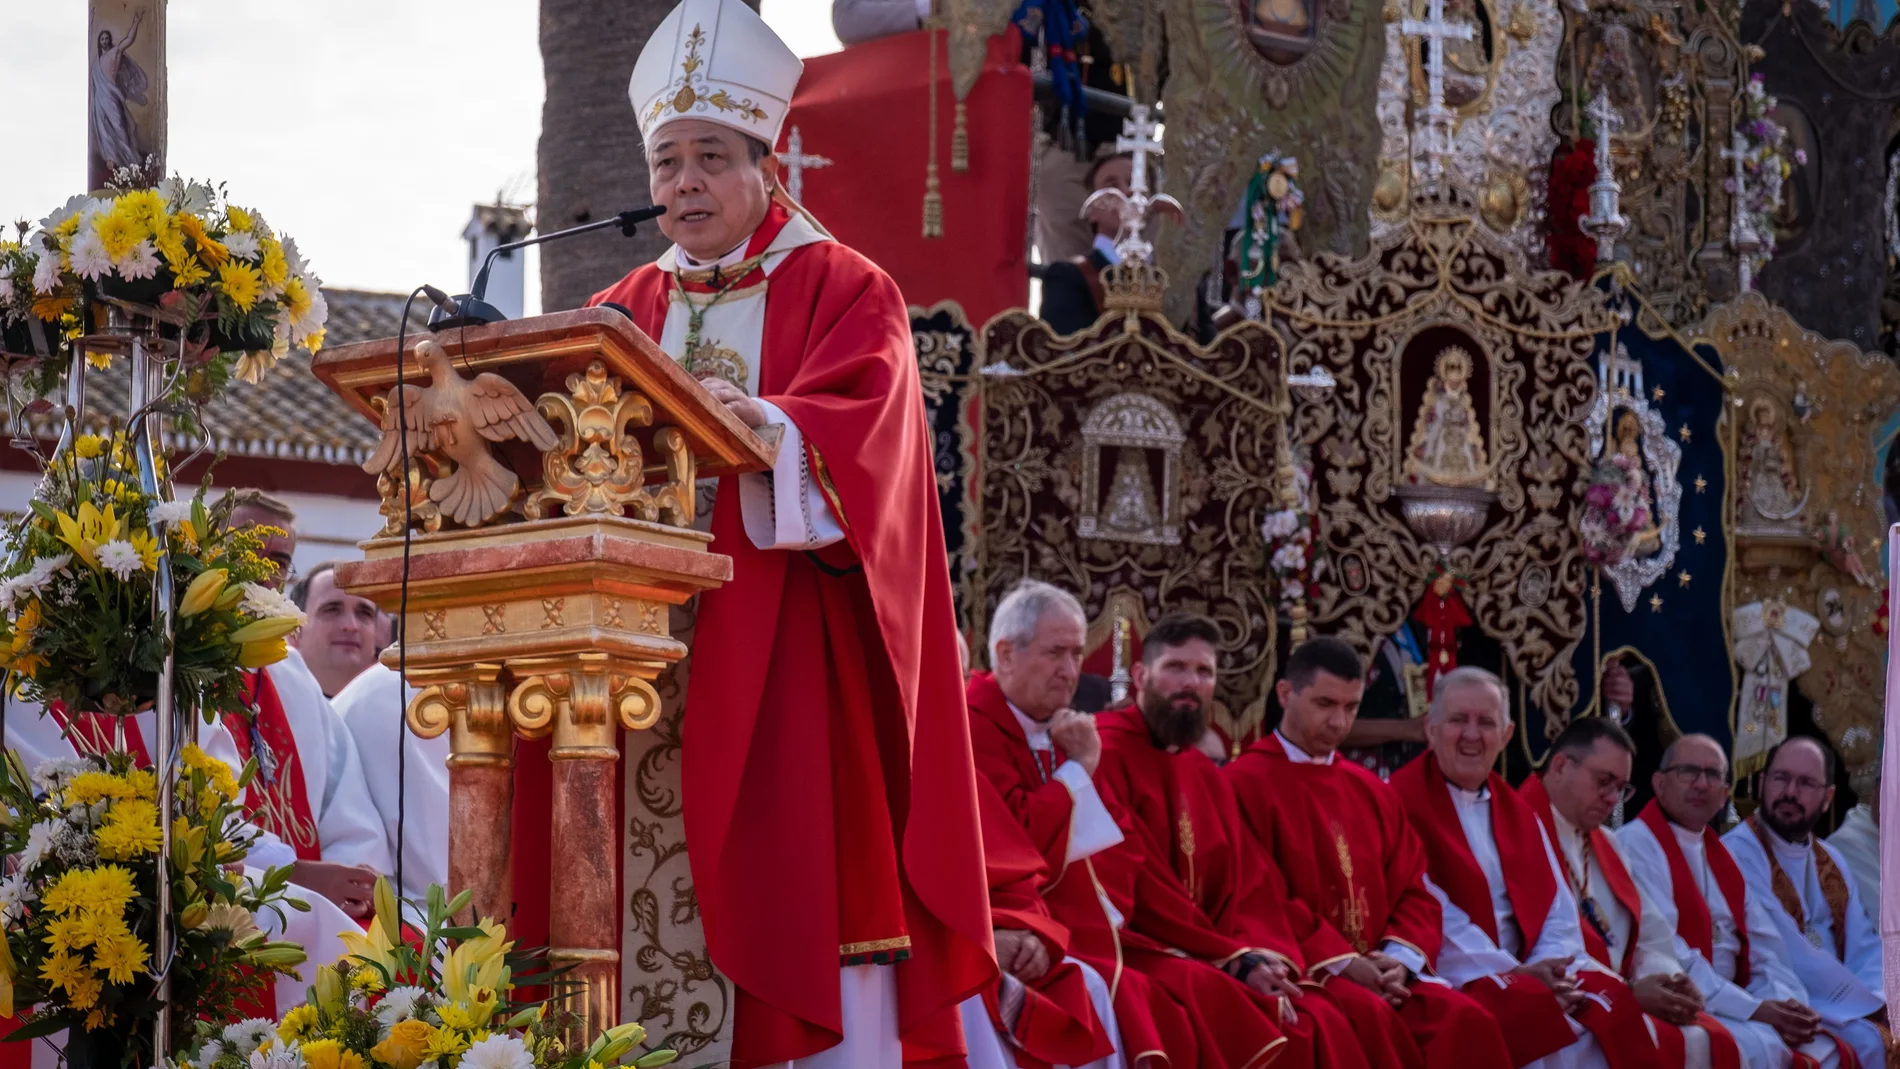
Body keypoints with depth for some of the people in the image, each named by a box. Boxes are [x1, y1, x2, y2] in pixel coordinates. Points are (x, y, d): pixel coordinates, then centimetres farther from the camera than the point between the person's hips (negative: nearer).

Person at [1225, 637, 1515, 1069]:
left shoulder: (1372, 792, 20)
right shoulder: (1244, 783, -1)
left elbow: (1413, 892, 16)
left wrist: (1400, 958, -6)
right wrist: (1339, 962, -16)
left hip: (1380, 975, 6)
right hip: (1301, 974, -5)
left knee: (1466, 1022, -23)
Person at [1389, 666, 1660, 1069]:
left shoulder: (1518, 813, 19)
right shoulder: (1402, 803, -3)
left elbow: (1554, 910, 10)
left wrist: (1547, 969, -12)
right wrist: (1513, 973, -18)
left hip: (1526, 978, 7)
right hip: (1453, 982, -7)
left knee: (1616, 1010, -19)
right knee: (1559, 1035, -31)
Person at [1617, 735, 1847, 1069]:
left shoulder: (1720, 856, 19)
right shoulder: (1636, 844, -7)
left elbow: (1764, 946, 12)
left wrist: (1785, 1003, -10)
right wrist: (1751, 1009, -20)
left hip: (1732, 1002, 8)